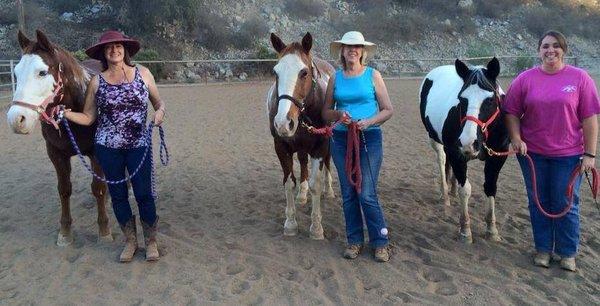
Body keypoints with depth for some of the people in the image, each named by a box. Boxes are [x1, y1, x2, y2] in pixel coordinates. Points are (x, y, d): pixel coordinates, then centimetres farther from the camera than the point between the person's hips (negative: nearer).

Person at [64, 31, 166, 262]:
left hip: (138, 146, -1)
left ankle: (151, 241, 19)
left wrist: (160, 111, -13)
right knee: (118, 195, 10)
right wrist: (64, 113, -13)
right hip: (108, 148, 2)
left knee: (144, 194, 1)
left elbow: (158, 101, 9)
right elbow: (87, 118, 3)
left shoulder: (142, 73, 1)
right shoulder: (97, 82, 2)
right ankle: (130, 241, 27)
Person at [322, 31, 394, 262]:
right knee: (348, 194, 8)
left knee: (367, 194, -7)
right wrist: (339, 114, -10)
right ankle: (354, 241, 22)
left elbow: (388, 110, 1)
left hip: (369, 138, -3)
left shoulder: (373, 75, 0)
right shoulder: (335, 78, 7)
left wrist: (369, 121, -16)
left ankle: (380, 242, 8)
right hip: (341, 139, 3)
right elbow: (326, 113, 12)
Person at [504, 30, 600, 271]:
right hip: (532, 153, 2)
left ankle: (567, 252, 25)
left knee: (566, 204, 7)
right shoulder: (525, 79, 0)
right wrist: (516, 139, -11)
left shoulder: (580, 78, -4)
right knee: (538, 203, 13)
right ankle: (543, 248, 29)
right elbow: (512, 112, 3)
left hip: (568, 154, -1)